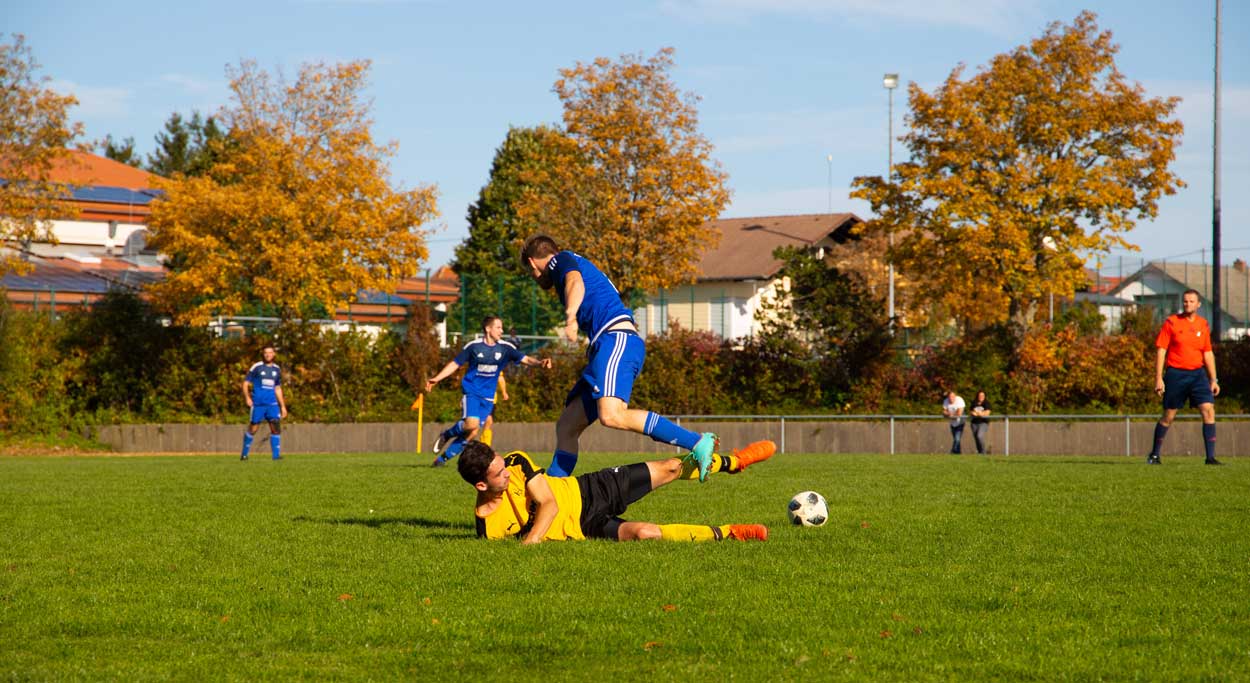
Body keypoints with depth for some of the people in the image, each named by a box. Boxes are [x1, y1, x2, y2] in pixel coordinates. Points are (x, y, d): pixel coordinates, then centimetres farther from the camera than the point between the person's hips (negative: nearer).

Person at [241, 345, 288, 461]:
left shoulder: (277, 369, 13)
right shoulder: (256, 367, -1)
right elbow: (246, 383, 0)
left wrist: (283, 406, 18)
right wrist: (247, 398, -14)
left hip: (272, 404, 4)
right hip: (258, 403, -4)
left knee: (276, 427, -9)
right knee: (253, 429, 0)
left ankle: (276, 454, -6)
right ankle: (244, 454, 14)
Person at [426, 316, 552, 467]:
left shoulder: (505, 348, 1)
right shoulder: (473, 346, -5)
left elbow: (525, 359, -5)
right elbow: (455, 364, 4)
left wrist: (539, 362, -26)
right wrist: (436, 379, -3)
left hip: (488, 397, 4)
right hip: (471, 392, -3)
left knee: (472, 433, -1)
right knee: (471, 424, -27)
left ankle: (443, 457, 13)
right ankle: (446, 435, 3)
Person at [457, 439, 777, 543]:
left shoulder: (516, 463, -17)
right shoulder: (486, 525, -21)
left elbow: (549, 503, -19)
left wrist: (531, 540, -32)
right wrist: (526, 544, -30)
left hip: (587, 491, 3)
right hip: (585, 527, -3)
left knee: (670, 469, 5)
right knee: (647, 533, -26)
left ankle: (732, 462, 34)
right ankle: (725, 534, -6)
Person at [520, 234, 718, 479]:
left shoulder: (562, 260, 8)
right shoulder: (581, 265, 35)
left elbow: (575, 282, -15)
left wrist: (570, 317, -33)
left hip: (617, 339, -10)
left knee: (611, 416, -30)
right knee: (566, 426, 10)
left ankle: (697, 443, -32)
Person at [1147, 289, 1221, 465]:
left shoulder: (1203, 325, 9)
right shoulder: (1171, 322, -3)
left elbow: (1208, 353, 15)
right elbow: (1161, 350, -4)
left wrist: (1213, 380, 11)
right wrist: (1158, 378, -10)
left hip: (1198, 374, 3)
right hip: (1175, 374, -3)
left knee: (1208, 410, -11)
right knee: (1168, 416, 2)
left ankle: (1210, 456, -9)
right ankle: (1154, 455, 18)